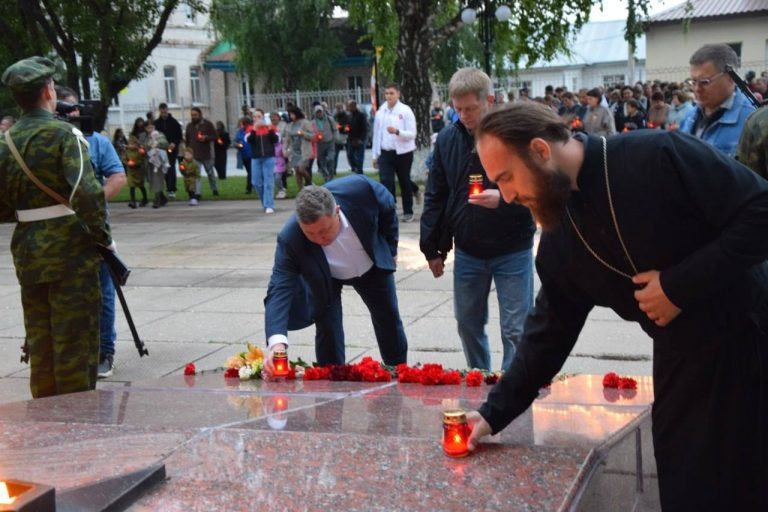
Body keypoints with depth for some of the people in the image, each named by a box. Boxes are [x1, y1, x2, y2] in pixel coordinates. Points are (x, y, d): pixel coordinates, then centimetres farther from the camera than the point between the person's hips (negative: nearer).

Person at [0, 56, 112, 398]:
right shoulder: (63, 134, -12)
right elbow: (87, 193, -23)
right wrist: (103, 236, -11)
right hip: (70, 250, -6)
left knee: (38, 337, 16)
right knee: (75, 337, 3)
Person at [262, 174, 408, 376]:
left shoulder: (359, 188, -40)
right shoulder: (290, 239, -42)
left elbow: (387, 208, -17)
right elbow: (280, 289, -45)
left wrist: (391, 250, -4)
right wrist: (277, 343, -60)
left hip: (372, 266, 2)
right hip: (325, 278, -2)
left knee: (389, 319, 16)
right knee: (328, 329, -12)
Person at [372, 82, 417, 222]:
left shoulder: (406, 111, -7)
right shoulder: (380, 112, 3)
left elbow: (412, 134, -11)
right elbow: (377, 134, 9)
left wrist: (397, 132, -29)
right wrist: (375, 156, 10)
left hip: (403, 153, -2)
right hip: (385, 153, 2)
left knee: (405, 183, 12)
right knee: (386, 183, -9)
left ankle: (408, 212, 27)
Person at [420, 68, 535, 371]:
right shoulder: (447, 139, 1)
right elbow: (435, 196, 8)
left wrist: (503, 199, -29)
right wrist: (431, 248, 7)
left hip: (512, 252, -4)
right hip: (467, 252, 5)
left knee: (515, 330, 0)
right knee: (468, 324, 16)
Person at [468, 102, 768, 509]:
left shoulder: (658, 157, -19)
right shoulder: (558, 244, 1)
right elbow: (549, 332, 7)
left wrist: (681, 285, -22)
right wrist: (494, 412, 3)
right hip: (683, 366, 5)